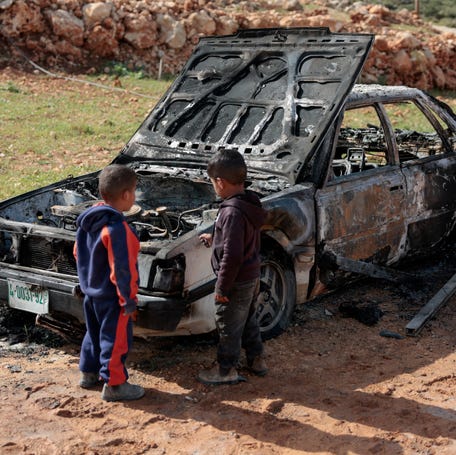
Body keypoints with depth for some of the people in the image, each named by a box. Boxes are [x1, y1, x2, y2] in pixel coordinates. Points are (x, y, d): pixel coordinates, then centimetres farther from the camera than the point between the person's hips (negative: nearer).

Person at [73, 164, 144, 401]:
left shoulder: (88, 219, 1)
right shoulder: (117, 228, -27)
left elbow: (78, 253, 12)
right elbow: (122, 268, -25)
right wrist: (129, 299, -18)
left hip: (91, 291, 9)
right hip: (111, 296, -9)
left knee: (95, 333, 23)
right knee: (116, 339, 3)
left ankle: (88, 373, 35)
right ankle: (114, 384, 11)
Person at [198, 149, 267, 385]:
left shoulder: (232, 212, -28)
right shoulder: (250, 202, 1)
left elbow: (232, 256, -29)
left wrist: (222, 287, -21)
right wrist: (214, 238, 26)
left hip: (237, 281, -9)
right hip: (252, 276, 9)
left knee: (228, 325, 6)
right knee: (248, 319, 24)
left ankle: (226, 370, 19)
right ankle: (256, 359, 36)